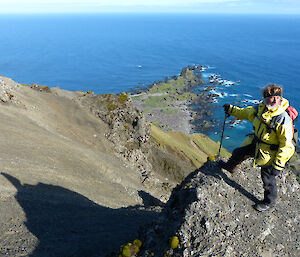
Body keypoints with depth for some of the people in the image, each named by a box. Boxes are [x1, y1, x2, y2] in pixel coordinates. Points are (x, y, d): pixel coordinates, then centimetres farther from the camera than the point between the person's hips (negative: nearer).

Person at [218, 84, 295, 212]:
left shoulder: (283, 120, -32)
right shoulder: (260, 108, -11)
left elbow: (287, 146, -27)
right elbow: (246, 112, 13)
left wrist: (277, 165, -24)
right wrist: (231, 109, 18)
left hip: (269, 153, -7)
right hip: (256, 143, 7)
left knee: (268, 179, 9)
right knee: (238, 153, 24)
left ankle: (269, 202, 38)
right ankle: (230, 166, 60)